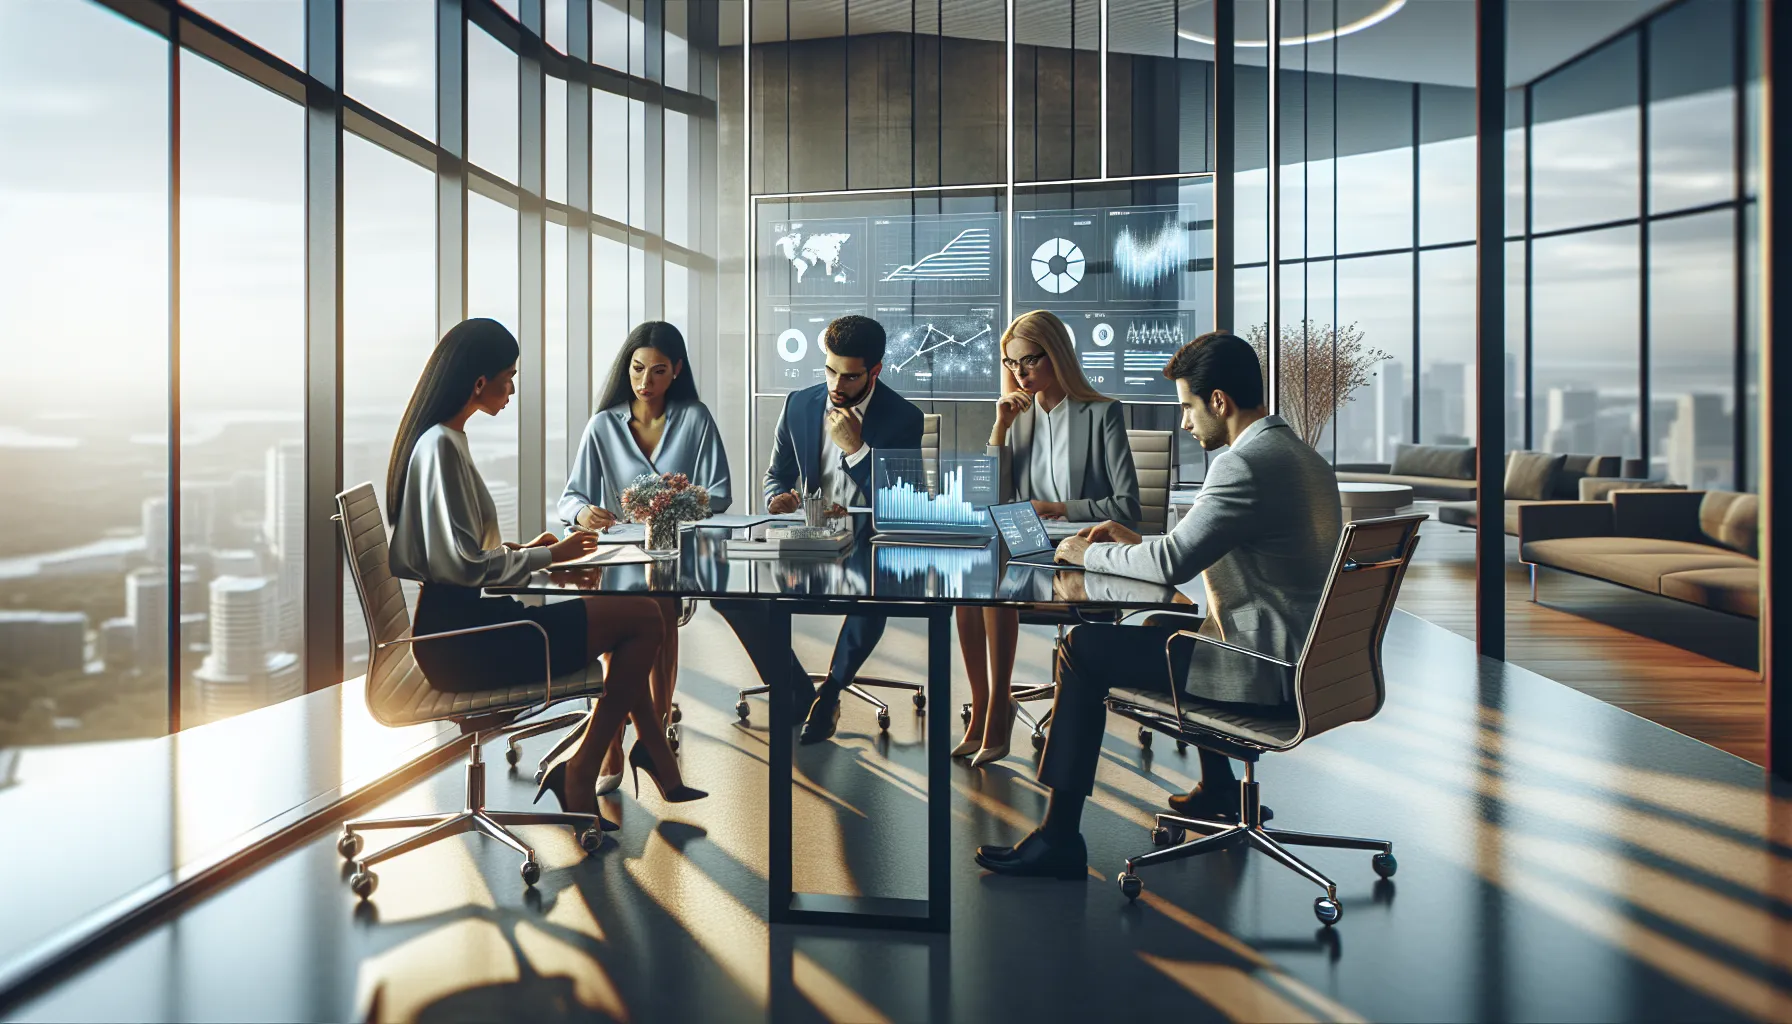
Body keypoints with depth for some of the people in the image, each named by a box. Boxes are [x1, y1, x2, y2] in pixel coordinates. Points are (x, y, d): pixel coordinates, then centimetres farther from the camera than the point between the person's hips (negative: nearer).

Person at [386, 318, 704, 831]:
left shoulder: (441, 439, 14)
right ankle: (580, 771, -1)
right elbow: (465, 566, -22)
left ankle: (655, 758, 12)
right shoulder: (442, 446, -17)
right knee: (643, 619, -9)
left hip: (458, 625, 10)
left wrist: (523, 548, 8)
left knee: (631, 611, 12)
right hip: (463, 644, -10)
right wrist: (547, 555, -10)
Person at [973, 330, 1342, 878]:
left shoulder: (1244, 463, -20)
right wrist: (1137, 541, 15)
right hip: (1299, 656, 10)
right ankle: (1219, 791, 41)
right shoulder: (1301, 456, 12)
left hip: (1264, 671, -10)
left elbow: (1172, 563, -22)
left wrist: (1090, 554, -5)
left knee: (1084, 648, -6)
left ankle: (1059, 838, -1)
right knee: (1166, 624, 33)